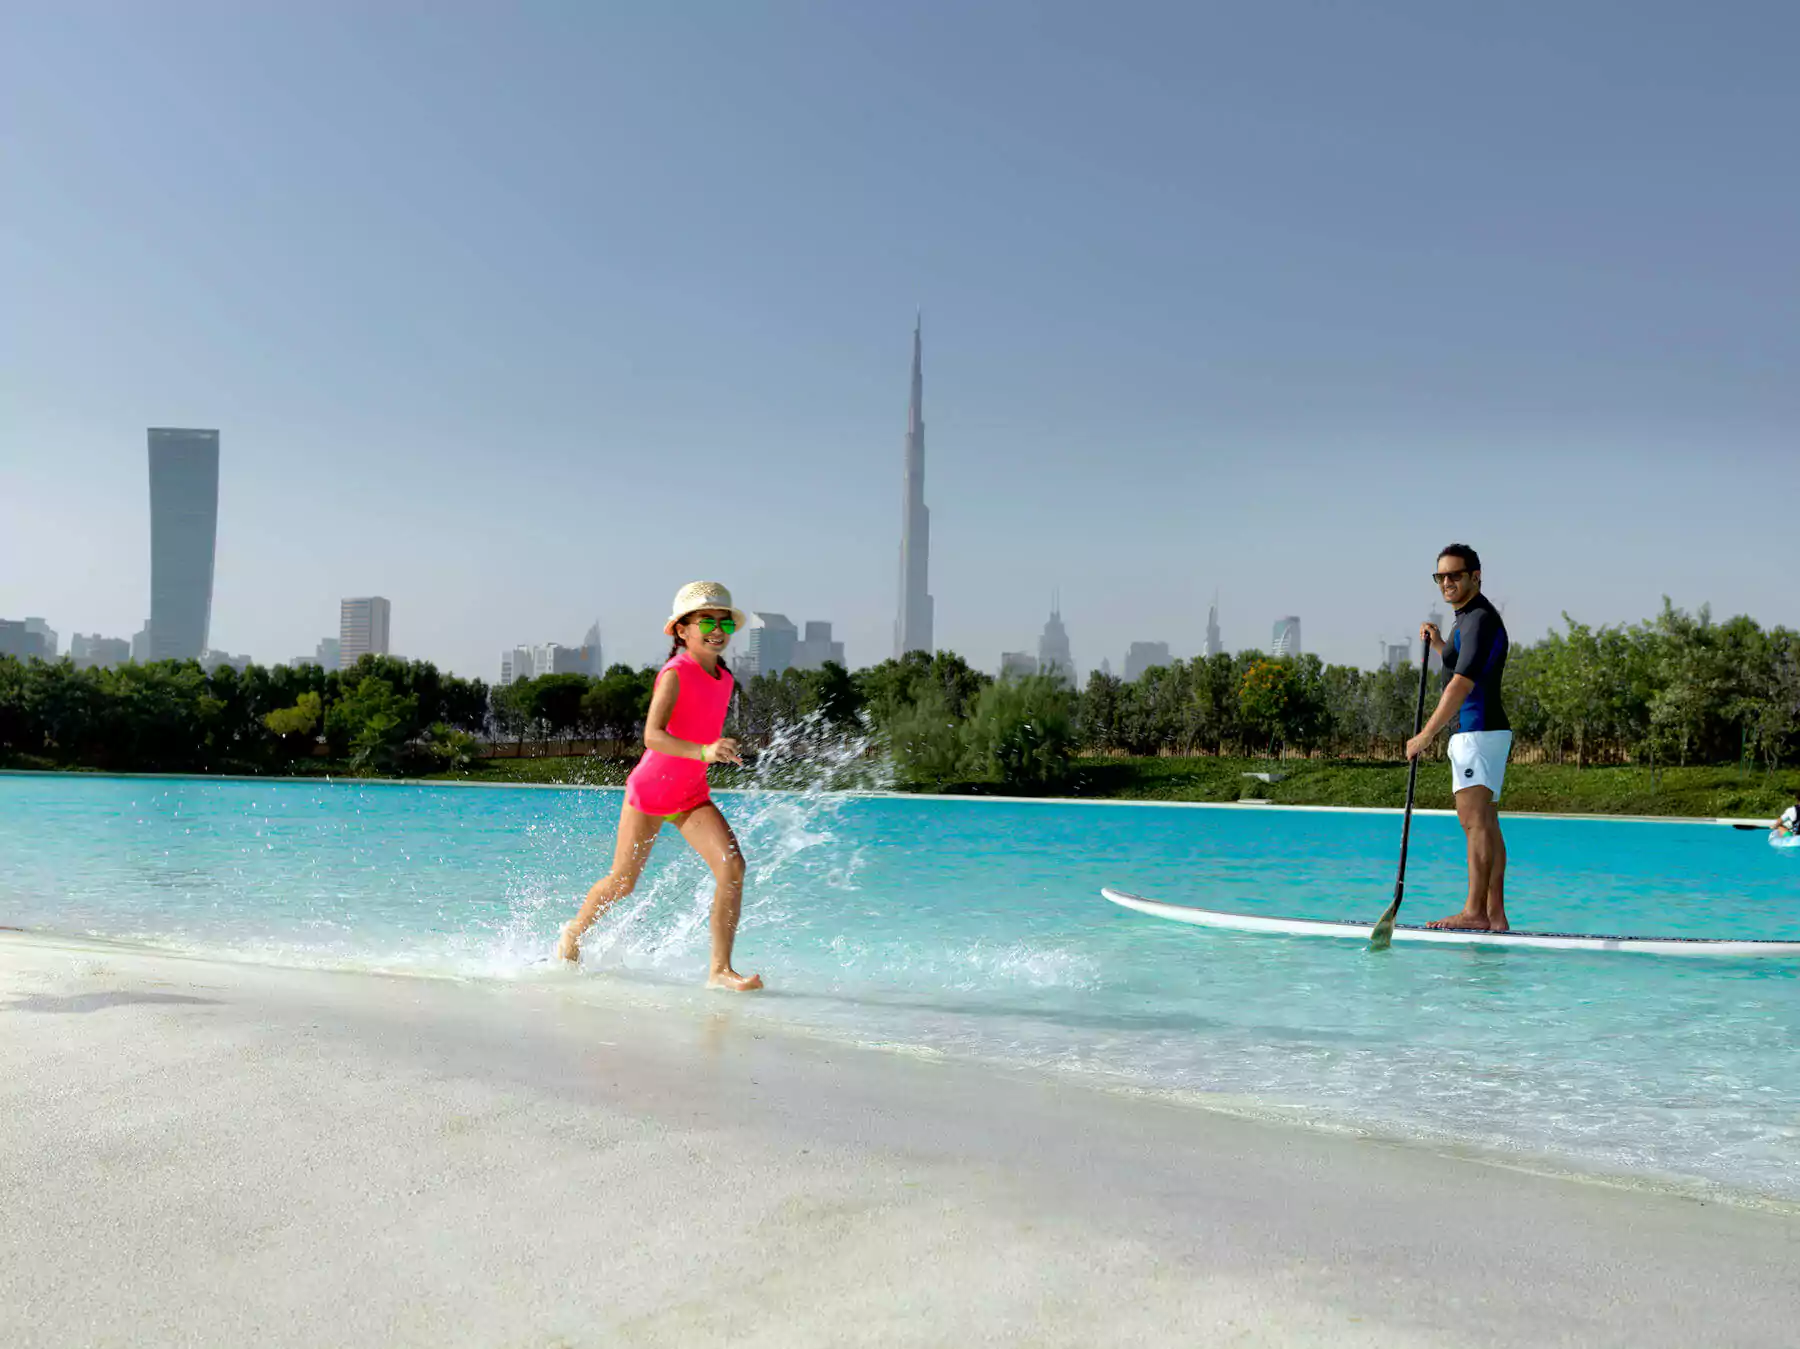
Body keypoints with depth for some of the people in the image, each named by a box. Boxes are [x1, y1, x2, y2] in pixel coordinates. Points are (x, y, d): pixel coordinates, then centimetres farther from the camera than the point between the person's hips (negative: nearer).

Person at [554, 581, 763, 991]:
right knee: (622, 882, 10)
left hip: (692, 795, 5)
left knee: (733, 866, -17)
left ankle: (720, 970, -15)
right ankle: (573, 932, 40)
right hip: (650, 788, -5)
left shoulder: (724, 679, 2)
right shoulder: (675, 674, -20)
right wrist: (703, 752, -47)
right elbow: (652, 736, -33)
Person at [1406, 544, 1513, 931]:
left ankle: (1474, 911, -15)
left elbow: (1461, 686, -23)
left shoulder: (1480, 619, -14)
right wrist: (1439, 645, 19)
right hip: (1482, 733, 11)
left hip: (1479, 733, -11)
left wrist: (1426, 736, -24)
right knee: (1486, 825, 8)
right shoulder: (1469, 617, 18)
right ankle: (1495, 914, 9)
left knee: (1475, 822, -13)